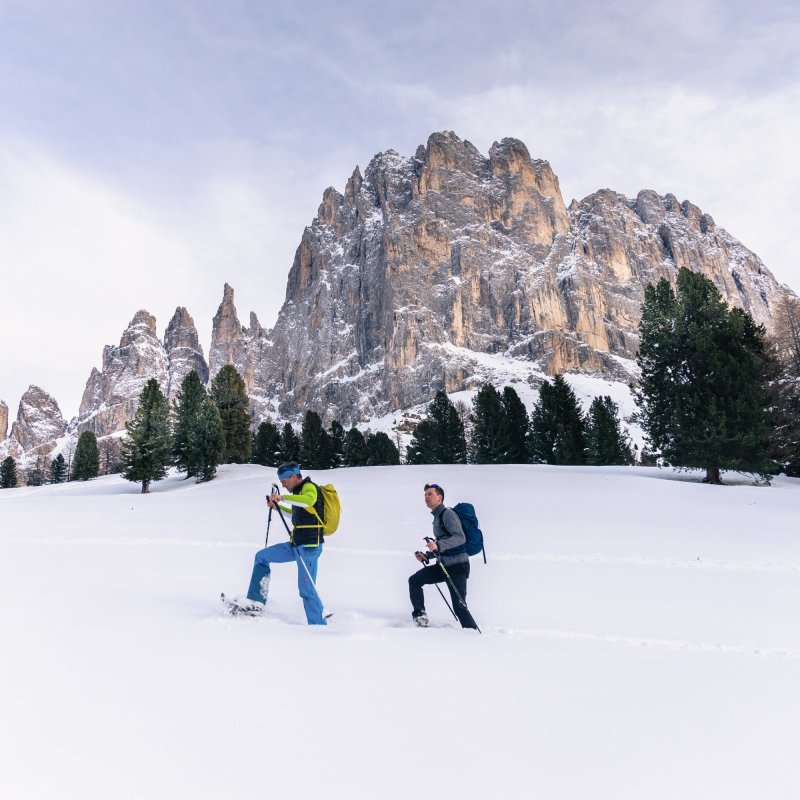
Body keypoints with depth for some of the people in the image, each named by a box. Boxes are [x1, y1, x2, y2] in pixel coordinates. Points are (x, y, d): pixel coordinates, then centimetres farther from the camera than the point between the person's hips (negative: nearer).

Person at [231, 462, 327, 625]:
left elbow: (309, 500, -37)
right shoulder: (300, 491, 16)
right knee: (261, 557, 15)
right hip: (296, 545, 10)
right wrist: (278, 506, 29)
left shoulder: (309, 487, -12)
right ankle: (256, 604, 16)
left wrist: (283, 497, -34)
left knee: (307, 589, -9)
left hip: (309, 547, -10)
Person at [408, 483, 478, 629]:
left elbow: (460, 538, -26)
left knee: (459, 606, -9)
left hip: (457, 565, -9)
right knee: (414, 581, 3)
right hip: (444, 565, 9)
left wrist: (438, 545, -36)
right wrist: (427, 556, 13)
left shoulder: (448, 513, -11)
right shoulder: (437, 517, 17)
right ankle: (420, 616, 10)